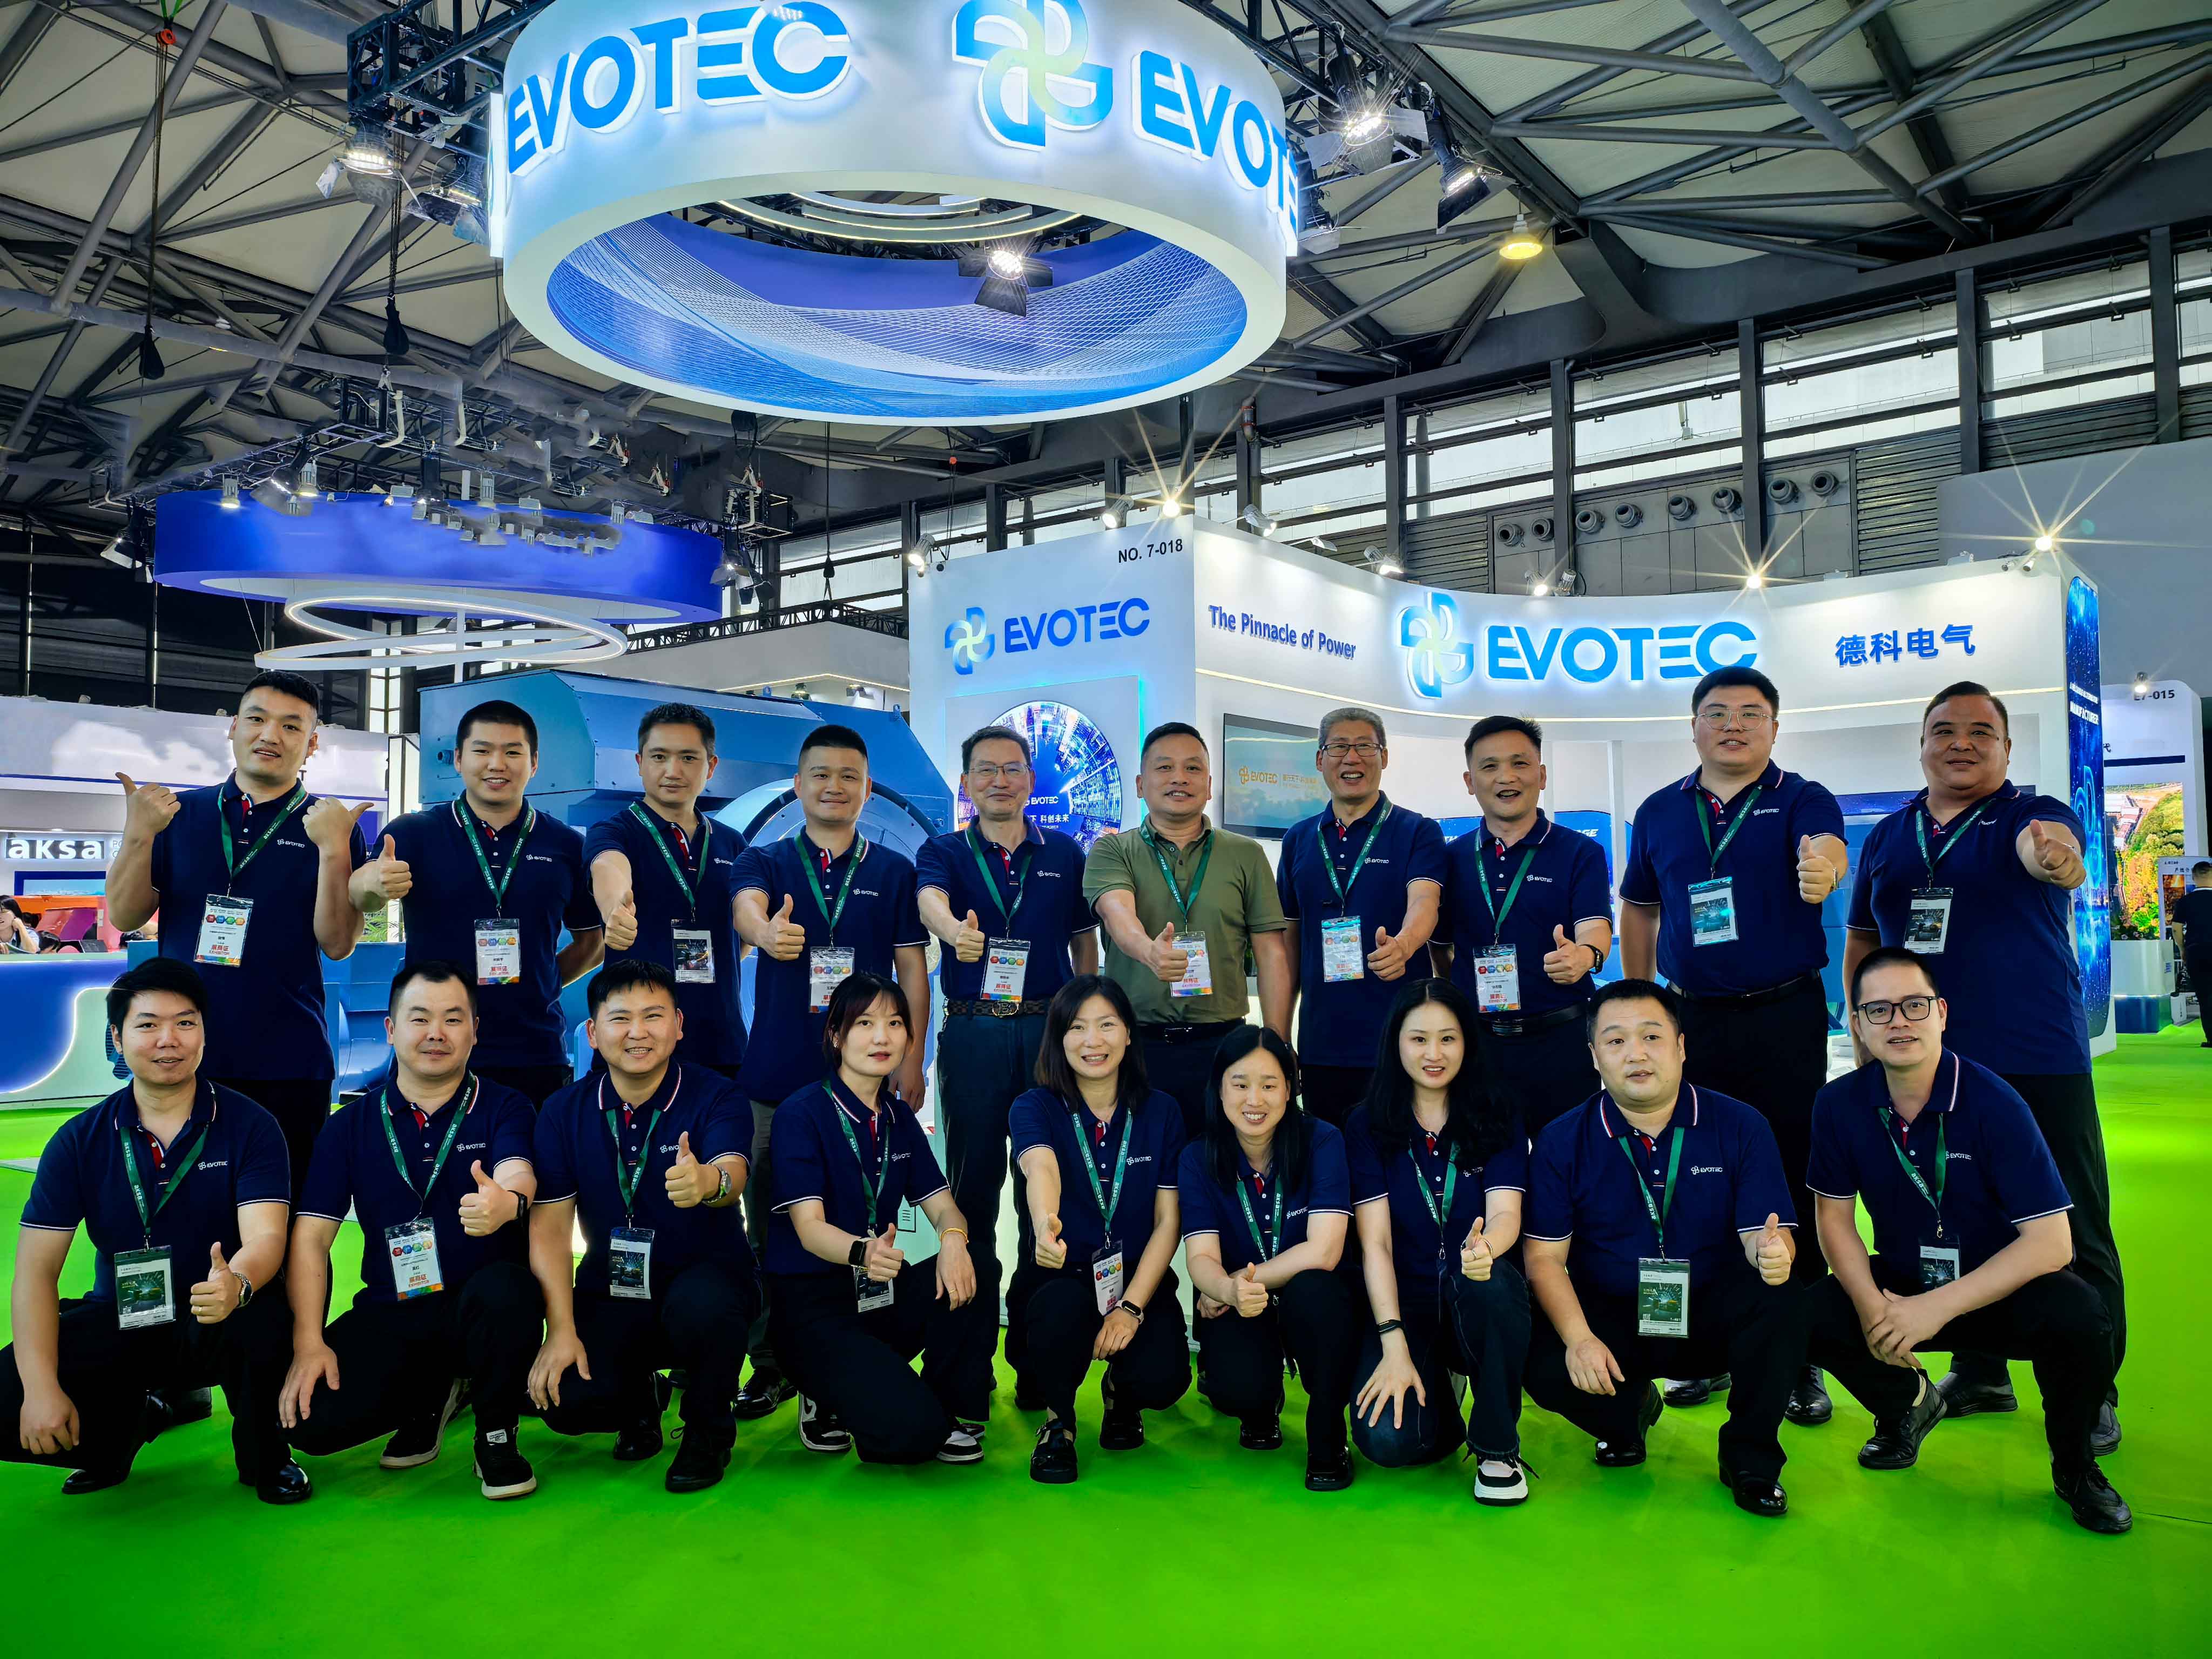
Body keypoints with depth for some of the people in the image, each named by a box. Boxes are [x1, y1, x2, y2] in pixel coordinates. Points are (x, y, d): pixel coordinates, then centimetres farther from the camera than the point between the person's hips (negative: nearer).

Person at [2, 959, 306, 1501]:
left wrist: (237, 1285, -46)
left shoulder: (249, 1126, -9)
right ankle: (121, 1431, 13)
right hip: (118, 1324, 3)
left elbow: (265, 1238, -21)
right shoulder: (80, 1141, -1)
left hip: (214, 1324, -3)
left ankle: (263, 1456, -4)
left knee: (260, 1322, -36)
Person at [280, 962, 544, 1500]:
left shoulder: (505, 1108, -1)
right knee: (312, 1420, -19)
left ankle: (496, 1434, -8)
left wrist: (508, 1203, -49)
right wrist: (309, 1343, -11)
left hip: (483, 1305, -3)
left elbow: (517, 1175, -22)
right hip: (391, 1313, 3)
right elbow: (310, 1235, 2)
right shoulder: (351, 1125, 6)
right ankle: (433, 1394, 14)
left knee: (505, 1288, -37)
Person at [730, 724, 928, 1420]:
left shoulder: (894, 872, 7)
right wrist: (766, 930, -42)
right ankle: (772, 1362, 20)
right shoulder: (765, 860, 5)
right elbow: (746, 906, -18)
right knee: (772, 1223, 6)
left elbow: (912, 968, 7)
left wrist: (912, 1057, -2)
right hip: (776, 1075, 0)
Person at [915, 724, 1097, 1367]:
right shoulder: (945, 851, 4)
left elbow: (1085, 941, 13)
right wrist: (955, 929, -42)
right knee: (973, 1173, 5)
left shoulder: (1064, 853, 9)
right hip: (972, 1032, -1)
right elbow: (931, 900, -19)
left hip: (1049, 1028, 1)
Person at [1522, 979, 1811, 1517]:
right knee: (1546, 1371, -28)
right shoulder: (1563, 1141, -4)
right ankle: (1629, 1411, 12)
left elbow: (1763, 1233, -7)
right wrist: (1579, 1339, -22)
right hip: (1610, 1319, 0)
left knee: (1785, 1301, -30)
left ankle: (1750, 1459, -4)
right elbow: (1544, 1257, -6)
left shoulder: (1740, 1126, -3)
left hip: (1714, 1317, 0)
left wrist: (1773, 1253, -34)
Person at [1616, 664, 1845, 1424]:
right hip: (1690, 1019, 3)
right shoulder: (1659, 812, 7)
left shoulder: (1800, 800, -3)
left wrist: (1822, 868, -50)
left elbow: (1827, 849, -25)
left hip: (1785, 1019, -3)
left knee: (1791, 1181, 3)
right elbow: (1638, 908, 15)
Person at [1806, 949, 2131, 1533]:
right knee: (1815, 1315, -23)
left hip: (2003, 1288, -3)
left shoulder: (1993, 1103, -21)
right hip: (1901, 1283, 3)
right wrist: (1870, 1303, -20)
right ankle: (1910, 1403, 13)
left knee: (2079, 1318, -33)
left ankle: (2074, 1464, 0)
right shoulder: (1838, 1106, -11)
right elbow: (1835, 1215, -2)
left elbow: (2050, 1242, -23)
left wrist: (1940, 1306, -30)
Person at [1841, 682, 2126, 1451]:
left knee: (2072, 1235, 3)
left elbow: (2048, 845, -29)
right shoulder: (1888, 838, 10)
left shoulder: (2034, 814, -3)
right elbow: (1861, 941, 16)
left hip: (2038, 1065, -4)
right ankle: (1978, 1374, 29)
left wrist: (2053, 856, -52)